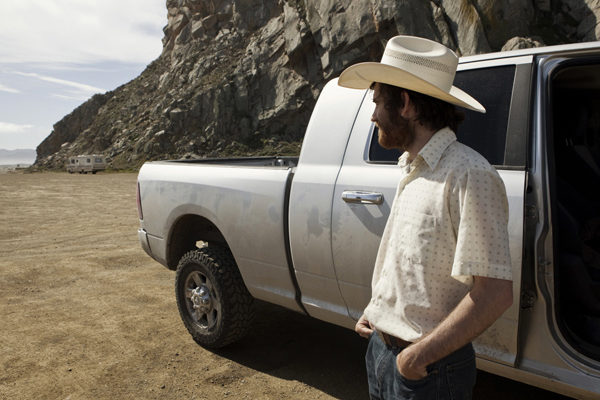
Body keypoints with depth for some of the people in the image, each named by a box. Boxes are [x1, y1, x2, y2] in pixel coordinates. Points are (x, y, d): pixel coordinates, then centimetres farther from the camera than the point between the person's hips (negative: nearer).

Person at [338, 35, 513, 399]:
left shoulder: (468, 175, -22)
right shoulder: (413, 170, 6)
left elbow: (495, 292, -25)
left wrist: (419, 355, -21)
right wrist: (377, 312, 9)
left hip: (427, 370, -7)